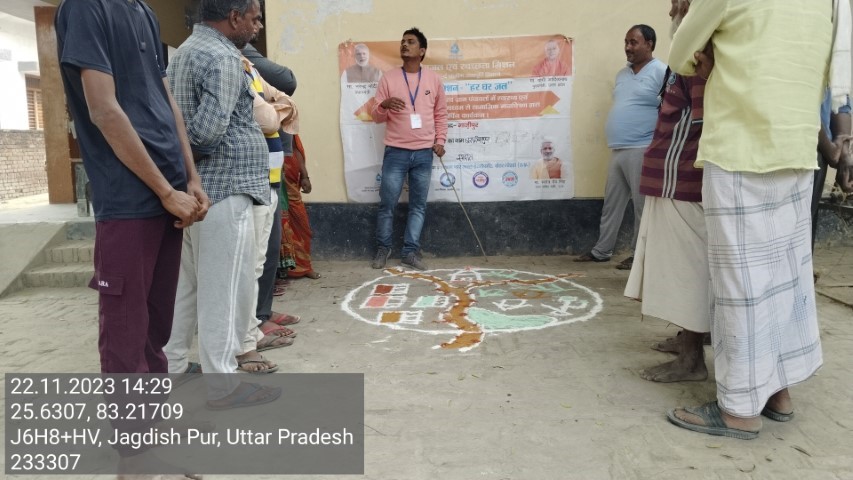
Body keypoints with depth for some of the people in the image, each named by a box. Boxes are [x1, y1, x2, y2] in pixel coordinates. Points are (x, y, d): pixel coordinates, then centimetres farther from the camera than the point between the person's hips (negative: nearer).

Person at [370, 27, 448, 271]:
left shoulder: (433, 79, 7)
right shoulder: (389, 77, 3)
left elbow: (441, 113, 15)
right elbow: (376, 117, 4)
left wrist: (440, 141, 3)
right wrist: (383, 105, -18)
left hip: (424, 153, 2)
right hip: (396, 152, -1)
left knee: (418, 205, 4)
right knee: (387, 204, 1)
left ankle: (410, 251, 13)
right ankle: (383, 249, 17)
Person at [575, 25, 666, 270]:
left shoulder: (661, 72, -6)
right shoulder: (622, 74, 18)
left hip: (642, 150, -8)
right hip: (618, 150, 8)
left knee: (643, 205, -1)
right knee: (611, 204, 12)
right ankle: (601, 250, 21)